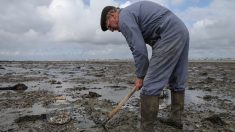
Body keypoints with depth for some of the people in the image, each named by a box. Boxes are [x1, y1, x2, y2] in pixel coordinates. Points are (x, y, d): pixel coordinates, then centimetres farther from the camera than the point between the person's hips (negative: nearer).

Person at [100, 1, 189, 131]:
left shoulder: (124, 17, -4)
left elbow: (139, 50, -12)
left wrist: (140, 76, 0)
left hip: (170, 36, -11)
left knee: (151, 85, -8)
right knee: (177, 81, 16)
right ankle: (176, 118, 30)